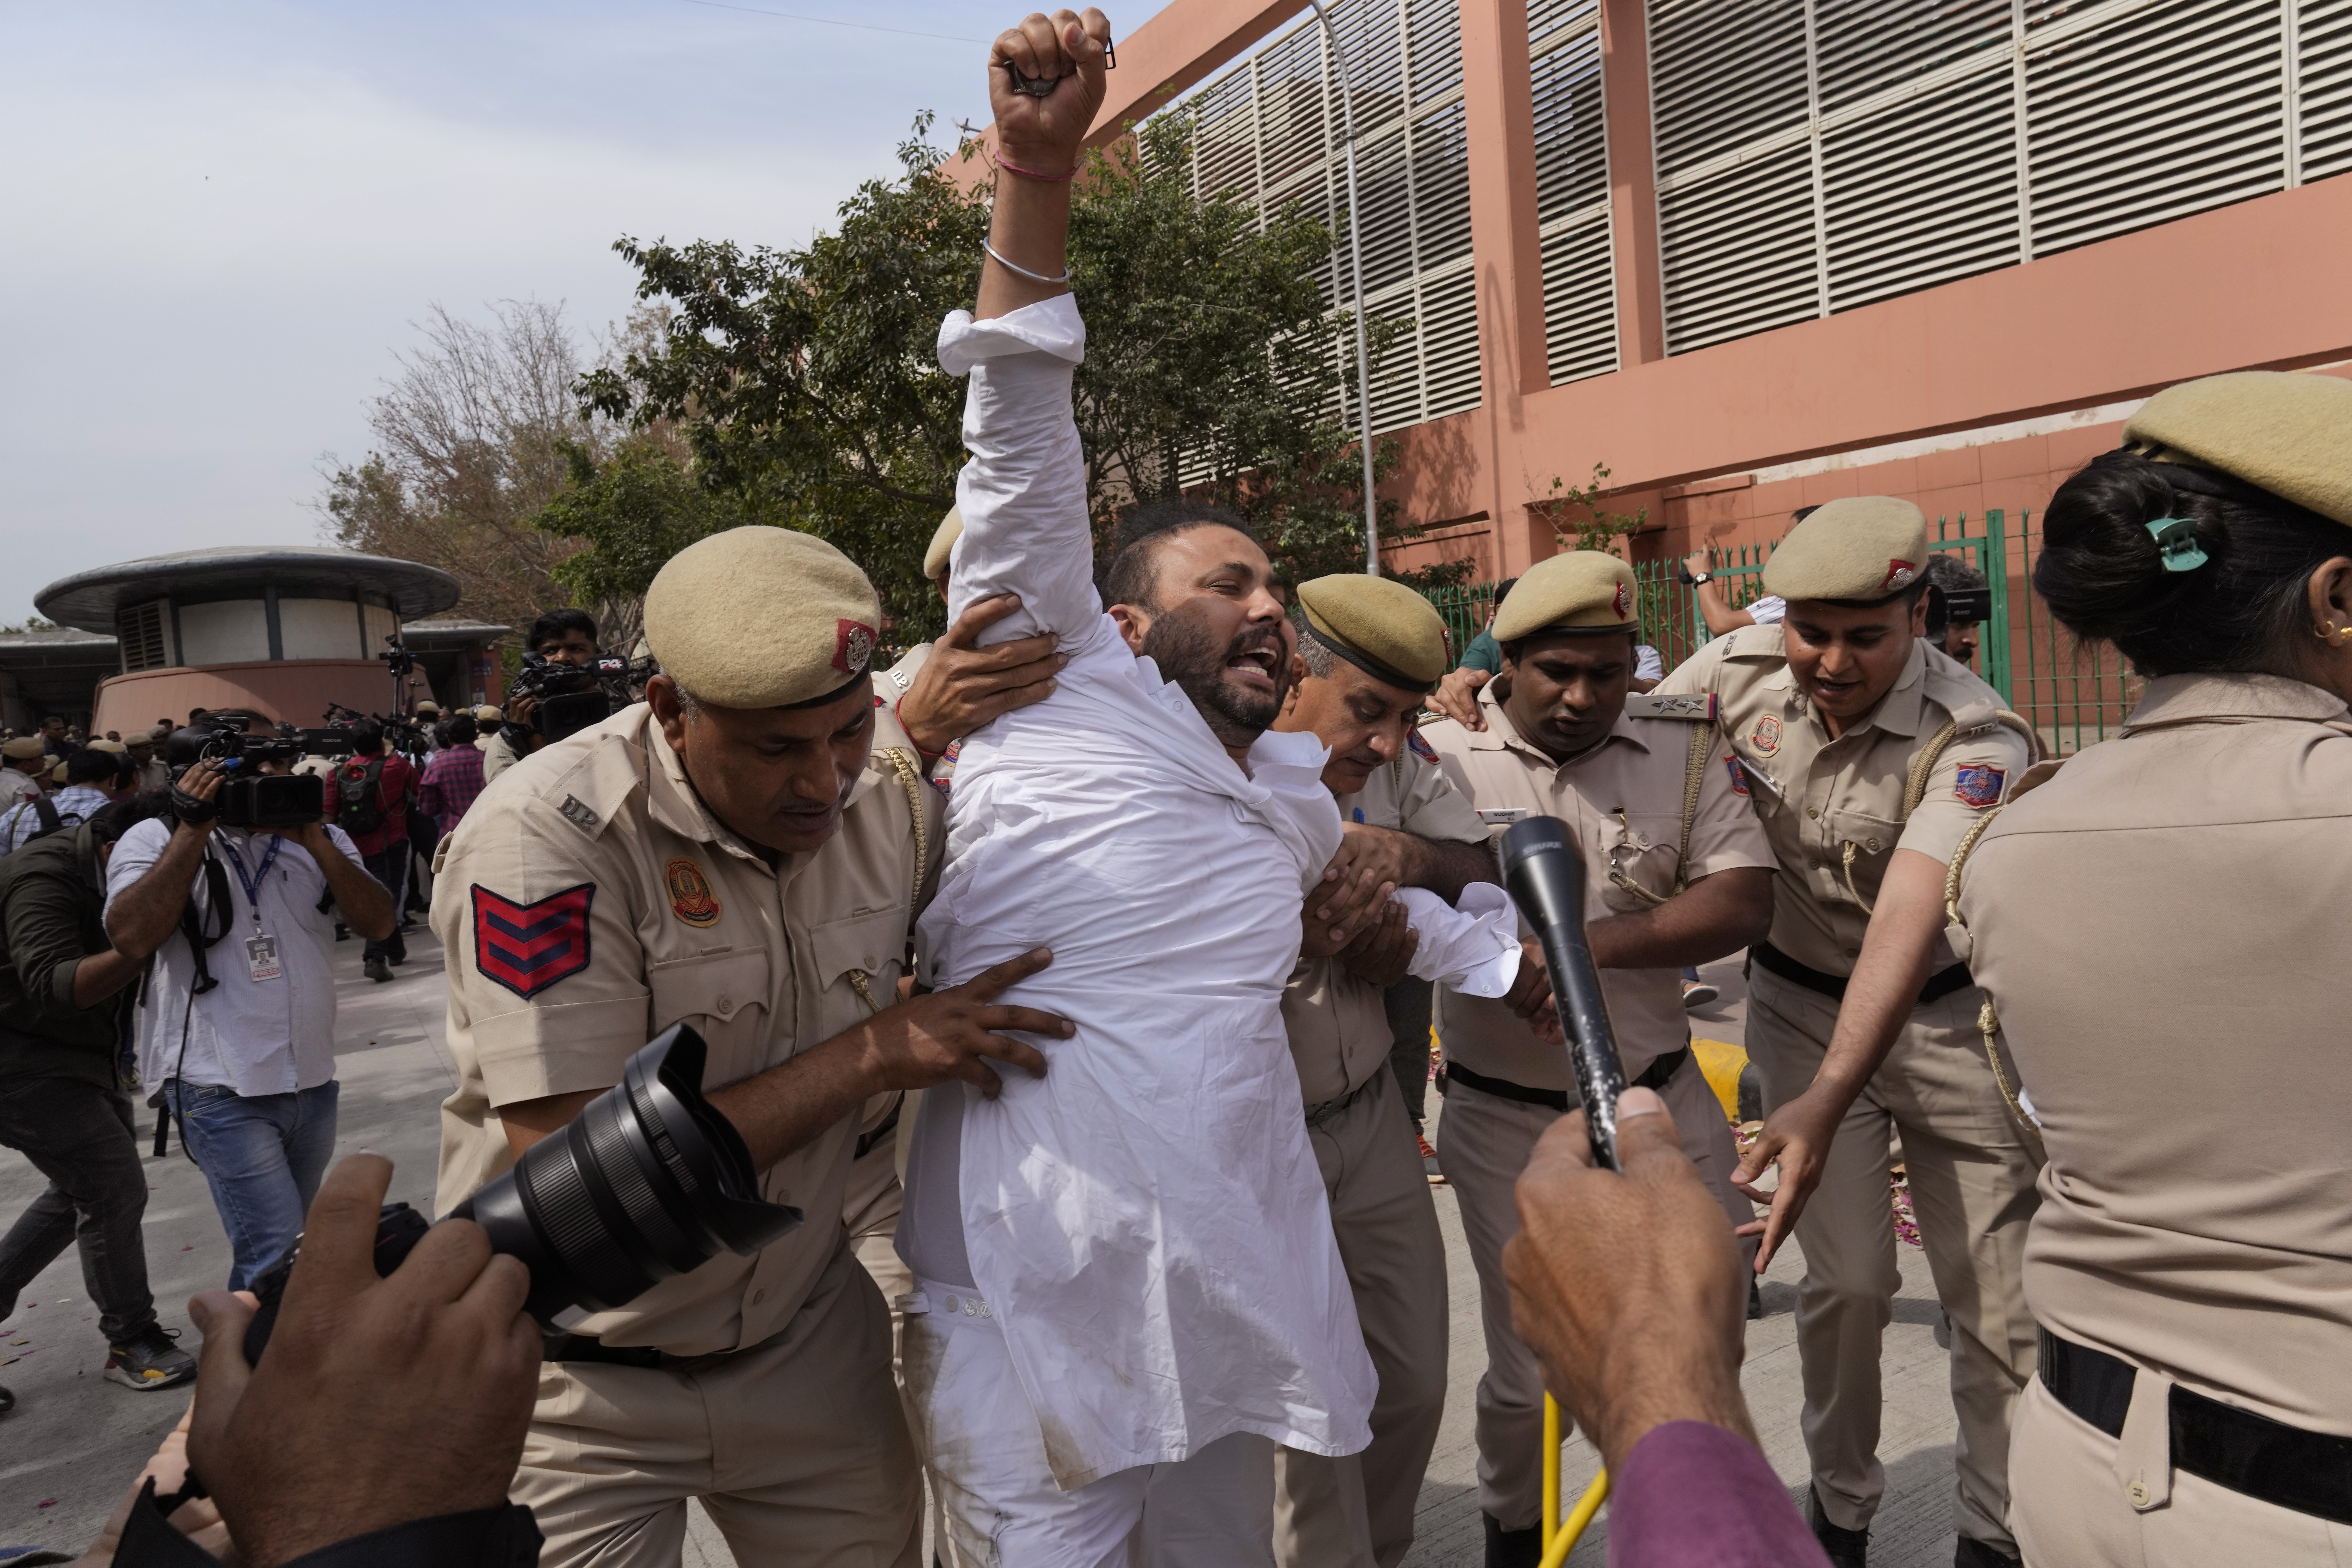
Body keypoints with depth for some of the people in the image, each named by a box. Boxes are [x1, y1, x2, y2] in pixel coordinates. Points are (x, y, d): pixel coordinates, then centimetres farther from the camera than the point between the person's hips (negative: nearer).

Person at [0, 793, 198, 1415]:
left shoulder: (113, 877, 2)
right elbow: (53, 985, -37)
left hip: (84, 1060, 9)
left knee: (82, 1194, 15)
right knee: (115, 1190, -8)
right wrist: (143, 944, -51)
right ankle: (131, 1342, 6)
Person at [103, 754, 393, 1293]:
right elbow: (132, 934, -20)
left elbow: (378, 924, -5)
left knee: (297, 1240, 20)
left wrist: (314, 840, -15)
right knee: (278, 1254, -12)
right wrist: (195, 831, -20)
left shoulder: (319, 837, 8)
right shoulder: (156, 840, -3)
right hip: (221, 1089, -5)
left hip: (314, 1081, 5)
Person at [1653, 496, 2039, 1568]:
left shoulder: (1973, 740, -27)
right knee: (1847, 1284, -2)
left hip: (1948, 1011, -1)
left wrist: (1824, 1102, -48)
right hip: (1801, 1005, 2)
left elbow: (1906, 924, -39)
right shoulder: (1741, 669, -14)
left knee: (1997, 1299, 3)